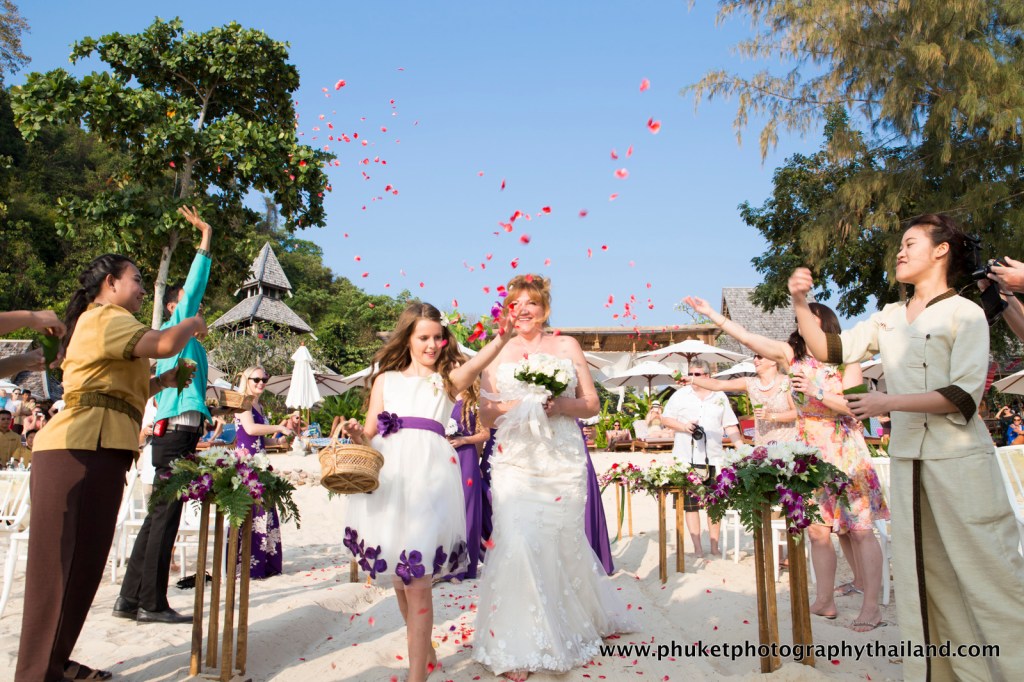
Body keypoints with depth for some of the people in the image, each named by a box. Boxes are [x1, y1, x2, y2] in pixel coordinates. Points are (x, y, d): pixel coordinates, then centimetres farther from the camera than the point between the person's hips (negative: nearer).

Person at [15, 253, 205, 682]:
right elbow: (164, 344, -19)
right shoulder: (103, 317, -5)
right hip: (80, 450, -10)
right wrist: (193, 323, 0)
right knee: (62, 562, -8)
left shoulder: (103, 324, 28)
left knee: (84, 562, 13)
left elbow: (120, 392, 30)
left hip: (97, 453, 10)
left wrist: (163, 382, 18)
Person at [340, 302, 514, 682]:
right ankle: (424, 651, 34)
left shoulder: (448, 379, 12)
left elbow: (474, 366, -12)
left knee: (417, 582, -7)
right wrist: (356, 434, -9)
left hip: (429, 475, -3)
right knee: (398, 578, 13)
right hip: (388, 475, 3)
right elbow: (370, 434, 15)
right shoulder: (386, 378, 18)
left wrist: (501, 340, -31)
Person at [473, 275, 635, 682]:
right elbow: (486, 413, 6)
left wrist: (560, 406, -13)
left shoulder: (567, 346, 10)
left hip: (563, 461, 0)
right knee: (517, 542, -12)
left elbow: (592, 404, 7)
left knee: (564, 542, 7)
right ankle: (517, 647, -2)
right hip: (515, 461, 0)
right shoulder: (498, 352, 10)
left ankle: (577, 624, 33)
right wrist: (520, 405, -13)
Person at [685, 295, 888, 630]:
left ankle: (871, 607, 4)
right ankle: (824, 600, 16)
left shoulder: (846, 361, 0)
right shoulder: (792, 355, 7)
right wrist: (712, 314, -4)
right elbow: (748, 337, 0)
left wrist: (816, 392, -18)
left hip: (845, 451, -3)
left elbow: (855, 405, -9)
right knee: (818, 529, 3)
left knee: (859, 528, -2)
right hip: (810, 452, 3)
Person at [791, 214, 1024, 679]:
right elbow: (831, 350, 6)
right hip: (907, 460, 6)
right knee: (921, 574, 12)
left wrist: (888, 403, -18)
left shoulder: (965, 313, -5)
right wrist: (801, 304, -5)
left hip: (960, 461, -5)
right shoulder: (888, 318, 11)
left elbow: (964, 395, -14)